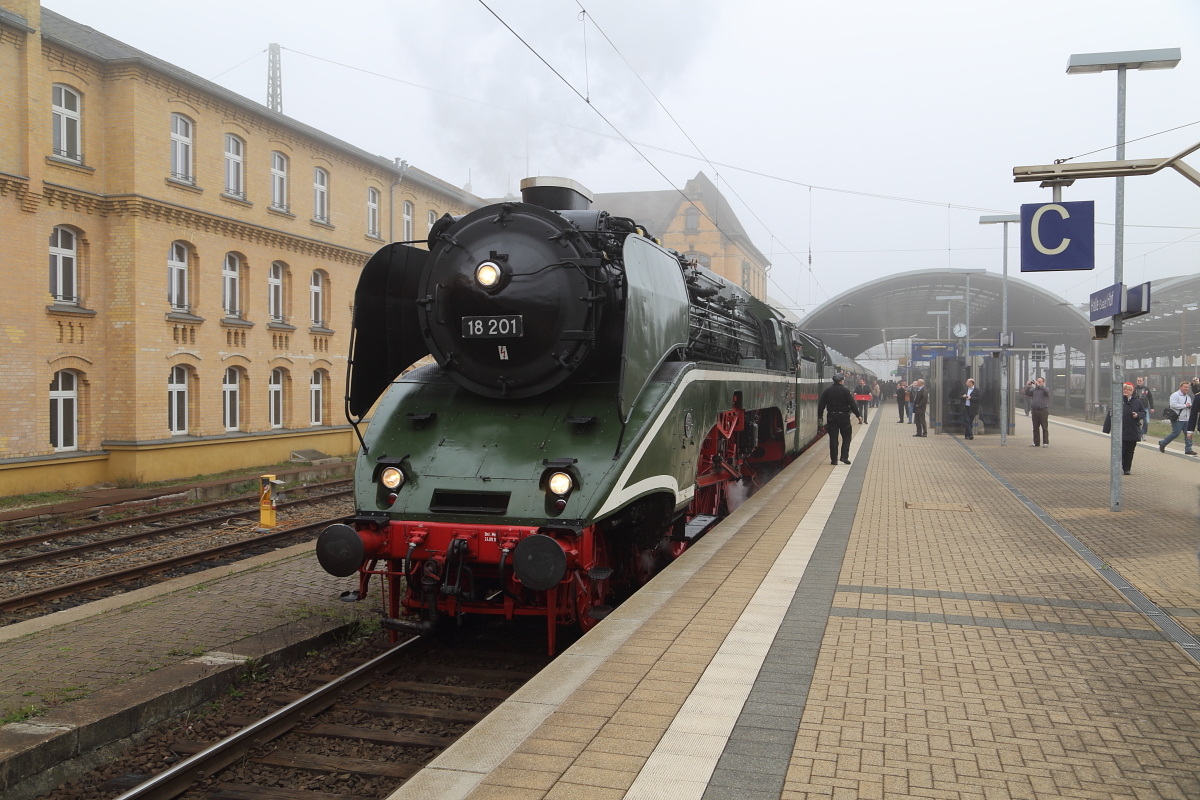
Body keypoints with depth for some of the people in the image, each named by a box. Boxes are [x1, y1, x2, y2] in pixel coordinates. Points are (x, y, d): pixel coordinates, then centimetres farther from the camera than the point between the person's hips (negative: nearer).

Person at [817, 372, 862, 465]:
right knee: (846, 437, 11)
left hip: (832, 417, 3)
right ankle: (844, 457, 0)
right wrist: (858, 416, -4)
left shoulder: (827, 391, 3)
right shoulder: (846, 391, -7)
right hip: (843, 416, -3)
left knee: (833, 438, 5)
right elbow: (853, 404, -9)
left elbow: (821, 405, 5)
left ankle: (834, 460, 4)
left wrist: (819, 417, 13)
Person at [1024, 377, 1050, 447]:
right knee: (1035, 428, 7)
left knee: (1044, 428, -4)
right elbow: (1027, 394, 5)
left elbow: (1046, 391, -18)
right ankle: (1036, 442, 13)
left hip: (1043, 411, -4)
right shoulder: (1034, 390, 16)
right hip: (1034, 411, 4)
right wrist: (1028, 386, -8)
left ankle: (1045, 442, -2)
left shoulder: (1046, 389, 5)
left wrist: (1038, 385, -22)